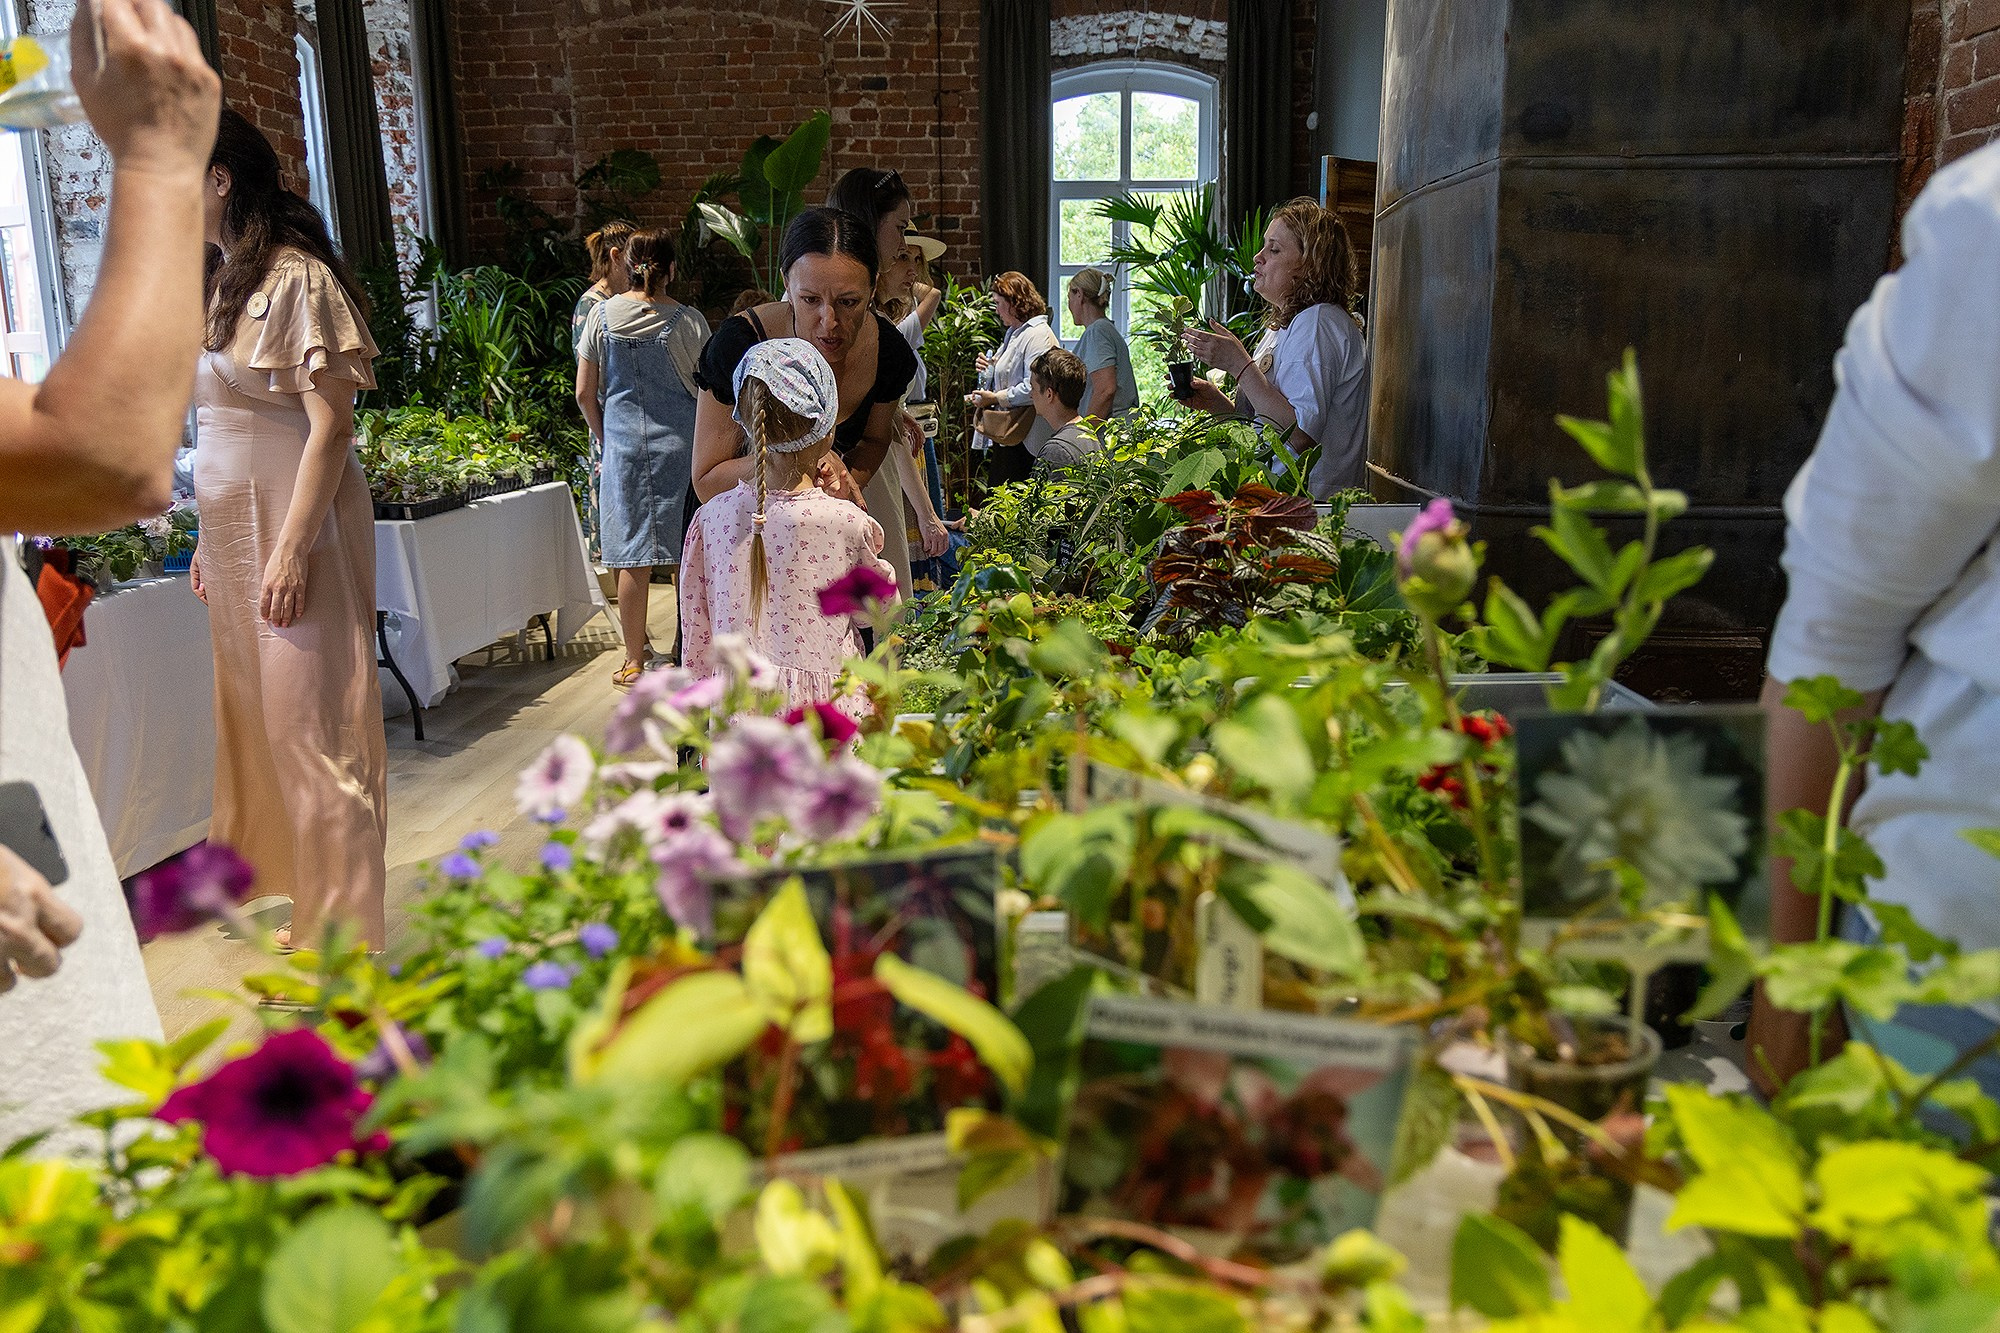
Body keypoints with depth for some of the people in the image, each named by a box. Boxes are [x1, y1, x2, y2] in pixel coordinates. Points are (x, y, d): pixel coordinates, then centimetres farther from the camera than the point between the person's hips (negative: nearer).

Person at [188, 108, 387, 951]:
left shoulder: (298, 278, -12)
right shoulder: (228, 280, 15)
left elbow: (330, 425, -17)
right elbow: (228, 427, 17)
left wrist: (291, 550, -21)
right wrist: (211, 538, 16)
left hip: (294, 533, -9)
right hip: (237, 536, 9)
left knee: (310, 727, -4)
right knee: (262, 721, 12)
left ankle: (342, 940, 7)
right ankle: (309, 910, 24)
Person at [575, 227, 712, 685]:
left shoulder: (602, 315, 0)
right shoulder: (688, 321, -5)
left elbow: (585, 394, 4)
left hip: (624, 445, 1)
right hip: (680, 443, -1)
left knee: (634, 558, 5)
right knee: (685, 553, 9)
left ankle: (635, 660, 12)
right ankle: (686, 648, 18)